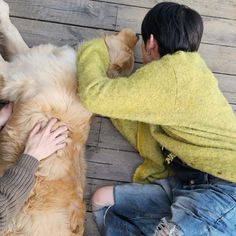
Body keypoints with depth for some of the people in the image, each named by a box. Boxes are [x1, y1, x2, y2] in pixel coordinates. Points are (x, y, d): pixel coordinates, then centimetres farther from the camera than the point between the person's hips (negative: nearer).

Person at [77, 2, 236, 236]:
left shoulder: (173, 69, -10)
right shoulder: (189, 69, 17)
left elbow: (93, 95, -11)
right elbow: (145, 137, 14)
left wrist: (93, 51, 8)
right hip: (188, 182, 9)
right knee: (103, 200, 2)